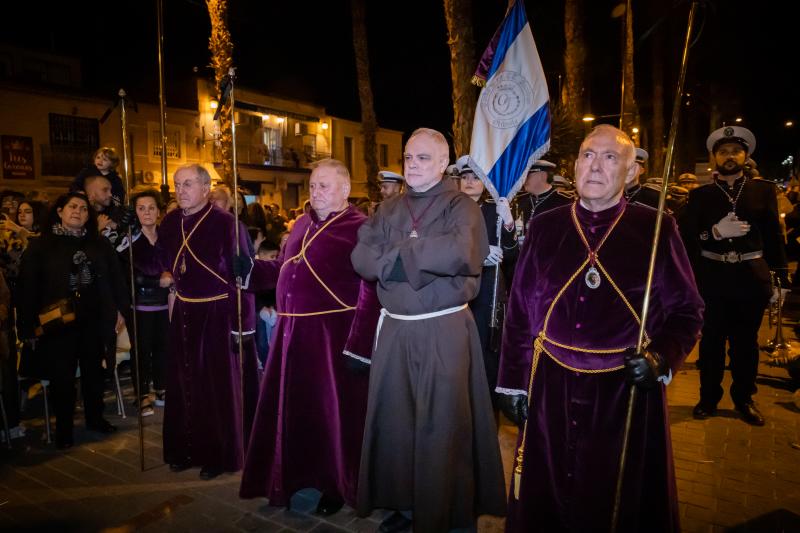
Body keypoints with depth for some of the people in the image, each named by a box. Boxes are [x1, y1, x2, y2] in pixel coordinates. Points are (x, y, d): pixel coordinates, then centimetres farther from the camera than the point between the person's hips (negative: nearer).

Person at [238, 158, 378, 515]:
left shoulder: (360, 229, -12)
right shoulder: (302, 224, 14)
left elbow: (371, 291, -18)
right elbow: (283, 269, 19)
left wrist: (359, 346, -22)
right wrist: (248, 269, 2)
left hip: (333, 335, -7)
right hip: (292, 332, 7)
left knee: (330, 411, 6)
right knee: (291, 409, 18)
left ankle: (336, 486, 28)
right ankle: (292, 477, 40)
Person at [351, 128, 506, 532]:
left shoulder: (461, 206, -4)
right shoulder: (388, 210, 11)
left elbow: (459, 252, -25)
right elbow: (361, 257, -3)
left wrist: (398, 251, -13)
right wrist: (423, 257, -16)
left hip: (444, 331, -4)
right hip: (394, 328, 5)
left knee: (439, 425, 5)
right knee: (394, 418, 13)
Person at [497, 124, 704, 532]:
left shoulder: (656, 229, -1)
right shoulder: (544, 227, 3)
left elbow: (687, 310, 3)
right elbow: (519, 311, 5)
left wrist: (662, 357, -16)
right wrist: (513, 382, 4)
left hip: (628, 391, -1)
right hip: (551, 390, 2)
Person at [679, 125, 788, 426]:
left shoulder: (763, 190, 6)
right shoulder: (700, 195, 3)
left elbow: (774, 236, 4)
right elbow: (686, 238, -4)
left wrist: (782, 277, 1)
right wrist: (715, 232, -20)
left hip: (751, 277, 1)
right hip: (712, 278, -1)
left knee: (746, 342, 11)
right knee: (711, 340, 8)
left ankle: (744, 399, 28)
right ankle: (709, 398, 23)